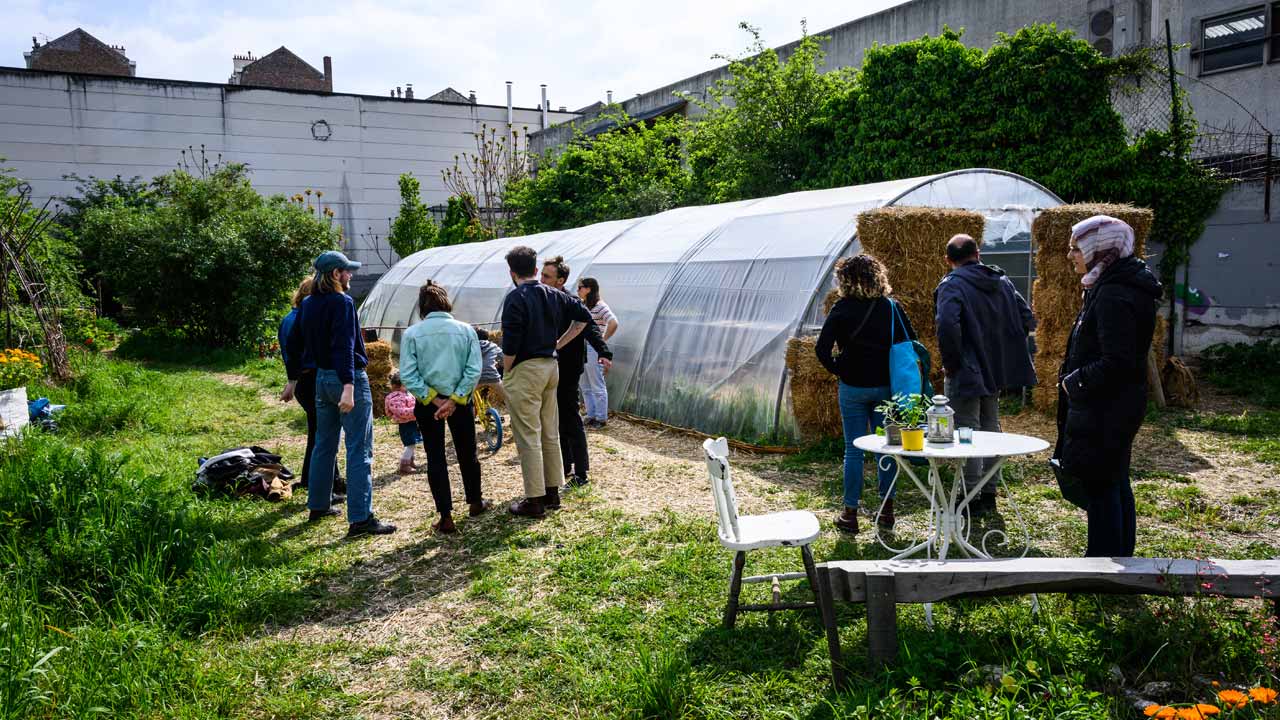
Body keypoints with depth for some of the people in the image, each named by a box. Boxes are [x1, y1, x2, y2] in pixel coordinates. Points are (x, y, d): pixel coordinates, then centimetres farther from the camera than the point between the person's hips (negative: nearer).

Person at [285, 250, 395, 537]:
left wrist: (293, 378, 26)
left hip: (321, 379, 9)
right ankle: (360, 518, -8)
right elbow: (344, 346, -25)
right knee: (359, 450, -6)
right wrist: (348, 386, -32)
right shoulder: (342, 302, -15)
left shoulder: (307, 304, 10)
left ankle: (318, 505, 31)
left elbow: (293, 343, 17)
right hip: (348, 378, -8)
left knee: (324, 444, 20)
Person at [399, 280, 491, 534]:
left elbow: (408, 375, -12)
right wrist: (454, 399, -12)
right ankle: (475, 502, 36)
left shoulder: (412, 334, -6)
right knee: (467, 453, 19)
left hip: (427, 403, -1)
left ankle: (446, 517, 5)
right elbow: (474, 370, -11)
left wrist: (433, 399, -10)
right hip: (461, 402, 1)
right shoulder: (465, 330, -3)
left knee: (435, 458, 6)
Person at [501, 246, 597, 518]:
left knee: (528, 438, -2)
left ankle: (535, 500, 2)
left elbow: (510, 344, -18)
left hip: (525, 370, -7)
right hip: (551, 367, 7)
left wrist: (506, 374, -5)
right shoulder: (553, 295, 8)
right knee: (550, 434, 14)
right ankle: (552, 493, 23)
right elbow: (584, 316, 17)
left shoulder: (515, 298, -13)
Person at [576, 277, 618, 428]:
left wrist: (603, 340, -17)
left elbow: (613, 323, -25)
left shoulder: (599, 306, -13)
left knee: (597, 386, 1)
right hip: (581, 349, 9)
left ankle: (601, 418, 11)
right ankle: (591, 416, 25)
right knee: (585, 387, 15)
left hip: (593, 349, -9)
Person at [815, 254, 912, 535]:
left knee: (854, 450, 4)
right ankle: (887, 509, 18)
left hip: (853, 388, -3)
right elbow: (912, 341, 2)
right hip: (885, 387, 3)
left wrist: (839, 370, 0)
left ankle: (850, 513, 9)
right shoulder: (891, 307, 0)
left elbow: (822, 349, -14)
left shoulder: (842, 309, -9)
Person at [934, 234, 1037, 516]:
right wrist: (1004, 352, 10)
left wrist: (950, 362, -17)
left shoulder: (951, 285, -14)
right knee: (990, 429, 17)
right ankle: (989, 494, 26)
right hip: (997, 371, 7)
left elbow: (947, 326, -30)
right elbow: (1027, 319, 7)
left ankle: (971, 498, 7)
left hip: (965, 374, -7)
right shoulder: (1001, 280, 7)